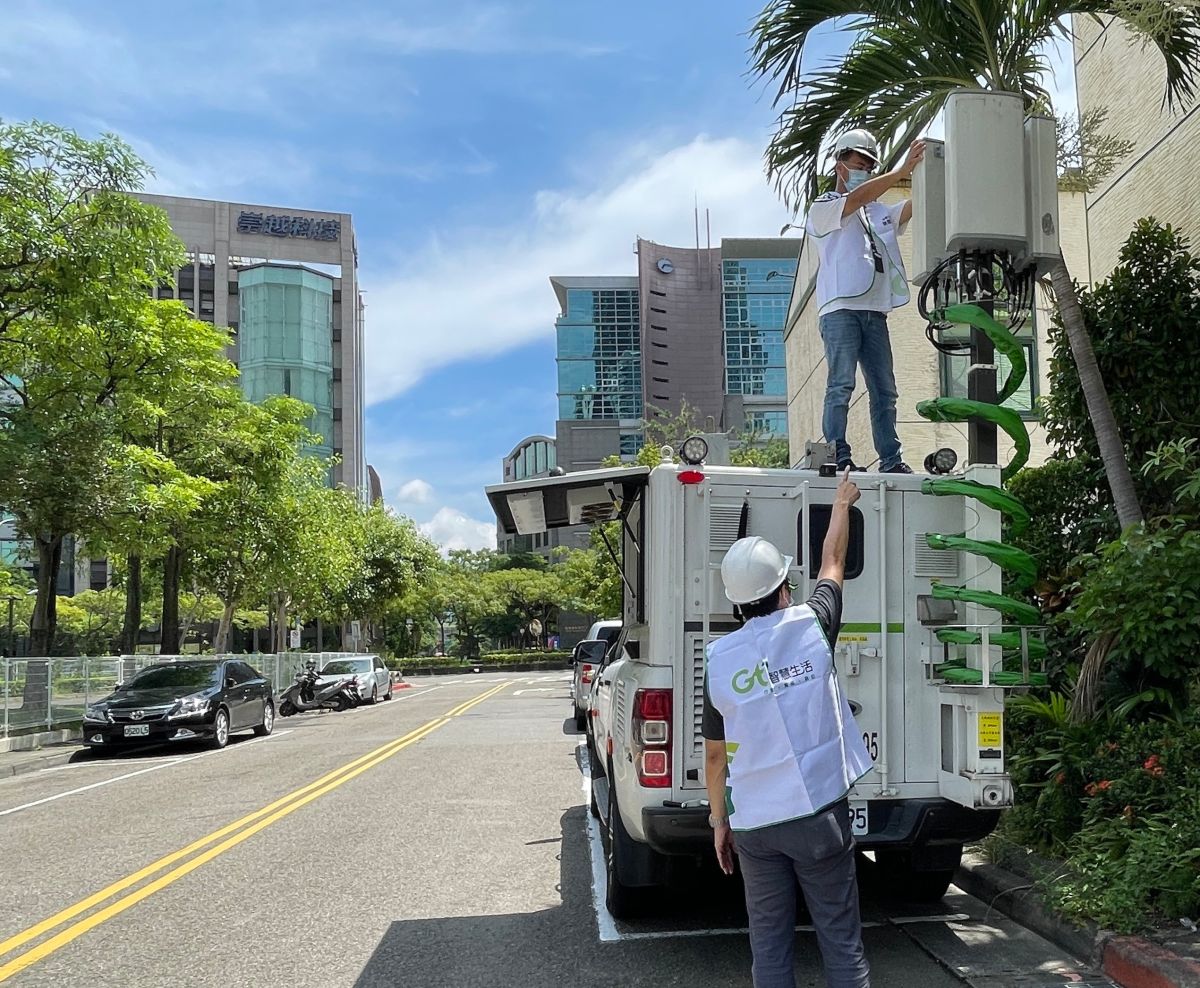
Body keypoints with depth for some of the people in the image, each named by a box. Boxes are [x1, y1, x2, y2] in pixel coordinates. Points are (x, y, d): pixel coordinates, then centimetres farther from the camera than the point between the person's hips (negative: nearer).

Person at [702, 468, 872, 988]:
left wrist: (718, 820, 16)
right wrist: (842, 503, 29)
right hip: (819, 814, -1)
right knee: (841, 939, 9)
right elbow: (832, 563, 13)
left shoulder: (719, 658, -4)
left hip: (753, 823, 1)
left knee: (769, 943, 11)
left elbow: (715, 755, 3)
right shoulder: (810, 626, -7)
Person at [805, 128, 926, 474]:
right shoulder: (822, 208, 9)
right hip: (840, 308, -6)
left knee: (884, 390, 3)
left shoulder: (878, 212, 26)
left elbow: (915, 205, 11)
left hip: (875, 311, 6)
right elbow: (857, 198, -11)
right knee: (841, 385, -13)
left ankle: (891, 460, 5)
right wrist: (902, 171, -17)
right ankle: (838, 456, -12)